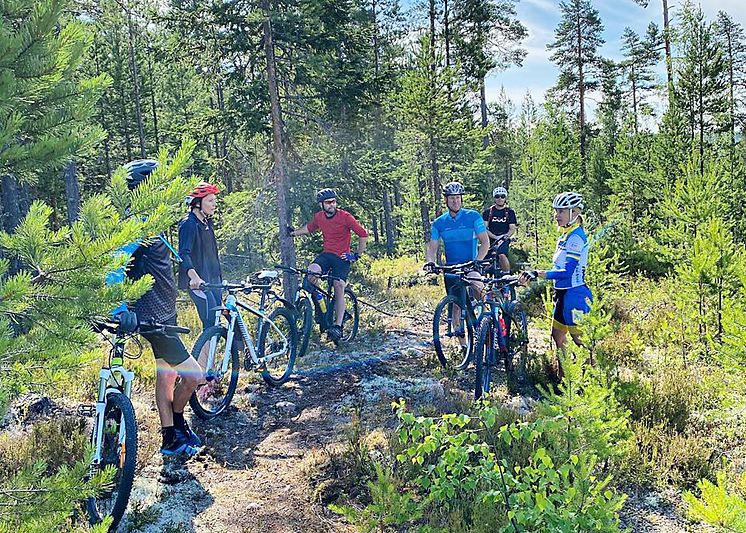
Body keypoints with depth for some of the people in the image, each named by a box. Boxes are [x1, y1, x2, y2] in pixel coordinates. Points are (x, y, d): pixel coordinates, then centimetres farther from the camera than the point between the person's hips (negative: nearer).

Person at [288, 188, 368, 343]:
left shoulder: (345, 217, -12)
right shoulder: (318, 217, 2)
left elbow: (363, 234, -6)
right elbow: (309, 228, 26)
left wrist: (357, 255, -6)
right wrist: (294, 233, 21)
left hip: (342, 257, -4)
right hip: (326, 254, 4)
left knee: (339, 288, -18)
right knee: (311, 272, -26)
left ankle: (338, 326, -16)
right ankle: (318, 305, -2)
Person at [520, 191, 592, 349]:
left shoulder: (576, 237, -17)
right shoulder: (565, 236, 13)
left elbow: (567, 271, -26)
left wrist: (538, 273, -28)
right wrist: (535, 274, 10)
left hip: (574, 295, -10)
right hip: (563, 294, 10)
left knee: (580, 340, 0)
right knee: (557, 336, 17)